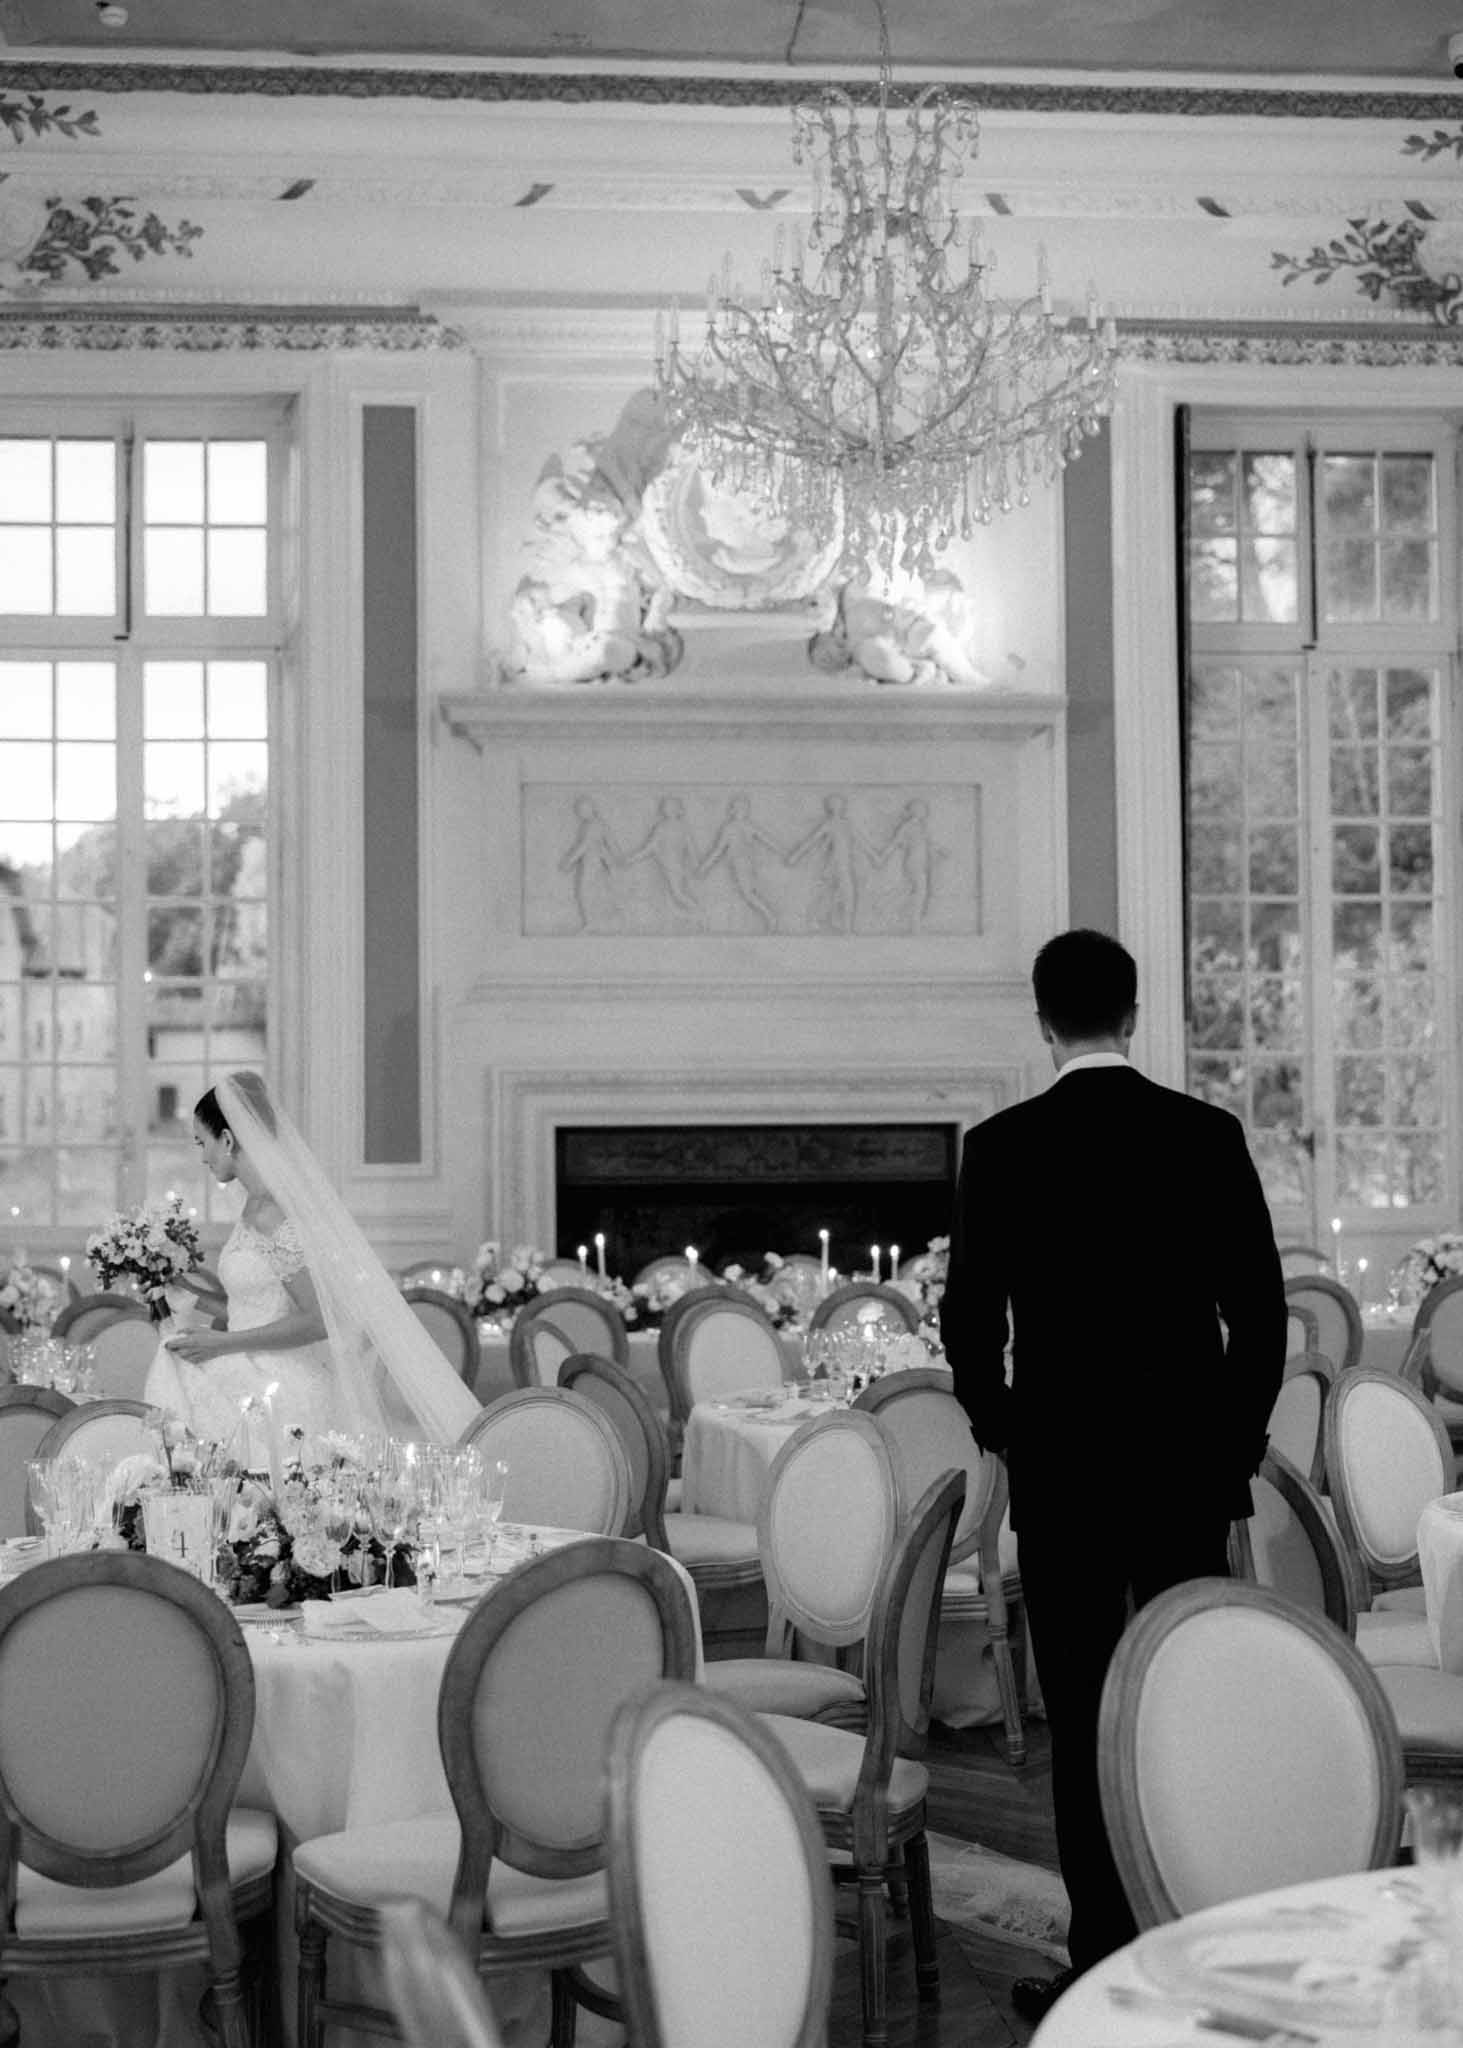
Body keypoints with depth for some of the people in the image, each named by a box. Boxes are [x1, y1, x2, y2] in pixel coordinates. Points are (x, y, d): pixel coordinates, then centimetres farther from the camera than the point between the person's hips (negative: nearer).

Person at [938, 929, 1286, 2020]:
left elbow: (970, 1318, -5)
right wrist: (1236, 1438, 12)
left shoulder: (1003, 1147, -6)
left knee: (1085, 1720, 3)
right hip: (1192, 1464, 2)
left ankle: (1107, 1963, 5)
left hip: (1063, 1470, -2)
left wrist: (1004, 1432, 12)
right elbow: (1261, 1306, 0)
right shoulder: (1209, 1134, -1)